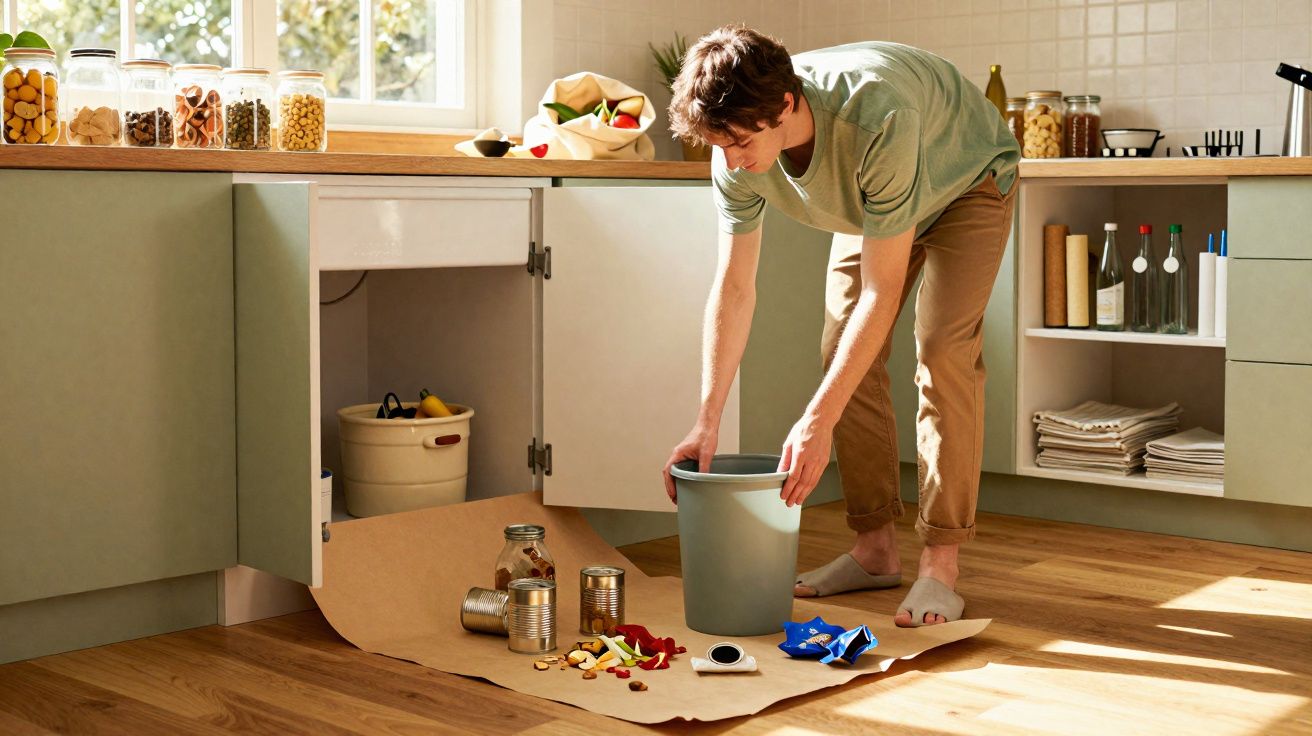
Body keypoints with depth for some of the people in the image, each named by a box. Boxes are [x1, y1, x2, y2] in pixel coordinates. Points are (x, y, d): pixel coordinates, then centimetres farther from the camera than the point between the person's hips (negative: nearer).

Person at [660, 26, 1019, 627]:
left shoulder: (875, 121, -46)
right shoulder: (736, 153, -27)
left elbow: (882, 290, -41)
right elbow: (733, 286, -19)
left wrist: (817, 421, -42)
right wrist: (707, 422, -22)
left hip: (967, 185, -6)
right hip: (874, 207, 6)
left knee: (942, 350, -20)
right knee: (843, 354, -3)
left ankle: (940, 565, -16)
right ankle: (874, 549, 6)